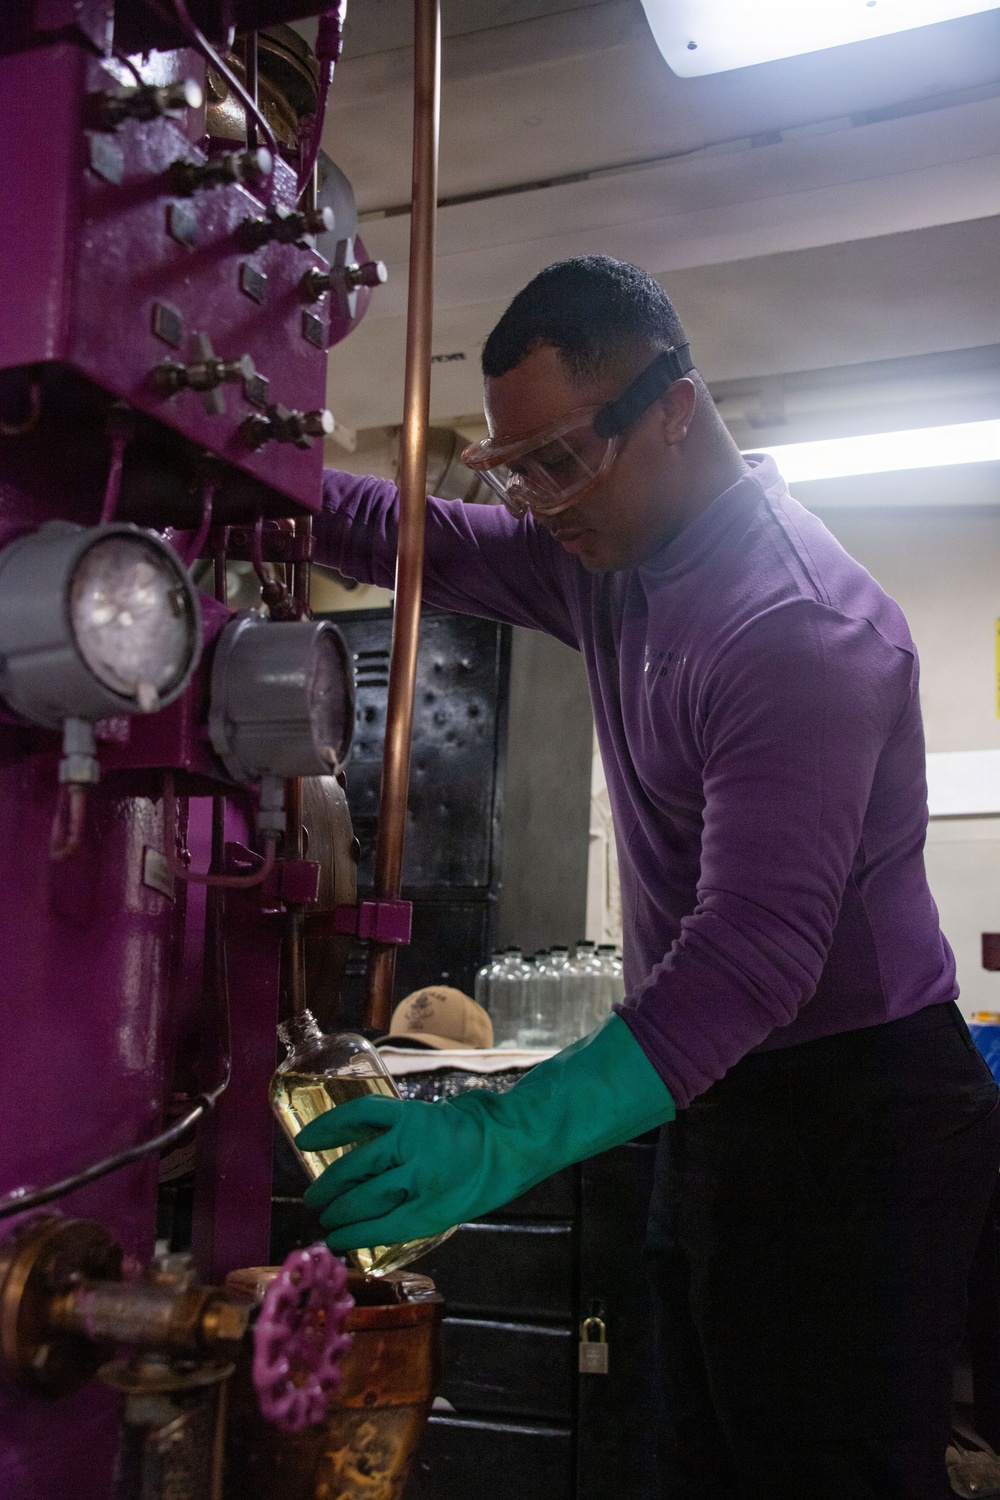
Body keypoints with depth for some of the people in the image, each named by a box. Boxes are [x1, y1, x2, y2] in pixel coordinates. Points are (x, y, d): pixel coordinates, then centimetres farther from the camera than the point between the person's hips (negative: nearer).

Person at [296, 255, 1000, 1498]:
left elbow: (755, 948, -31)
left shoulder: (801, 622, -24)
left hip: (848, 1117, -8)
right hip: (723, 1103, 9)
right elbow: (415, 539, 12)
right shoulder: (609, 554, 4)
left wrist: (508, 1137, -39)